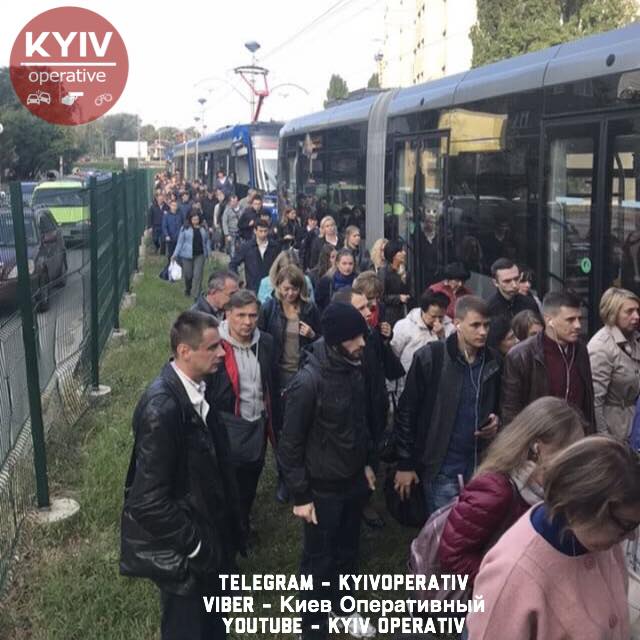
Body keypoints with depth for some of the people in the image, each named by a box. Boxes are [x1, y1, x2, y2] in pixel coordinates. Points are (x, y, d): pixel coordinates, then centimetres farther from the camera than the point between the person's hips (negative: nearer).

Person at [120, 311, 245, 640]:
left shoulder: (195, 387, -4)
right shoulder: (162, 408, -31)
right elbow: (149, 502, -29)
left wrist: (226, 527, 10)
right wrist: (194, 545, -18)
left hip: (205, 530, 8)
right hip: (179, 549, -7)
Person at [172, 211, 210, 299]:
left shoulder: (203, 228, 6)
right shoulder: (185, 228, -1)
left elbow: (207, 241, 14)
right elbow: (180, 242, 1)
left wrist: (208, 252, 9)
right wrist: (175, 254, -1)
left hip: (200, 255, 1)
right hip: (188, 255, -1)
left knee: (198, 275, -7)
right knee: (188, 275, 8)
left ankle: (198, 295, -4)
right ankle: (187, 290, 38)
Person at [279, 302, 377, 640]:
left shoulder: (354, 370, -4)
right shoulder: (308, 382, -25)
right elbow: (290, 444, -17)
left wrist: (366, 463, 16)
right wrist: (300, 496, -15)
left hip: (353, 481, 6)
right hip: (323, 488, -6)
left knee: (347, 551, 23)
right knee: (318, 561, 10)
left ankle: (340, 604, 46)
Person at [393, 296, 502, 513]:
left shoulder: (492, 360, 3)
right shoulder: (430, 357, -12)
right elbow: (407, 411, -7)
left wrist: (496, 421, -4)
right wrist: (405, 463, -7)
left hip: (480, 467, 5)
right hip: (441, 469, -5)